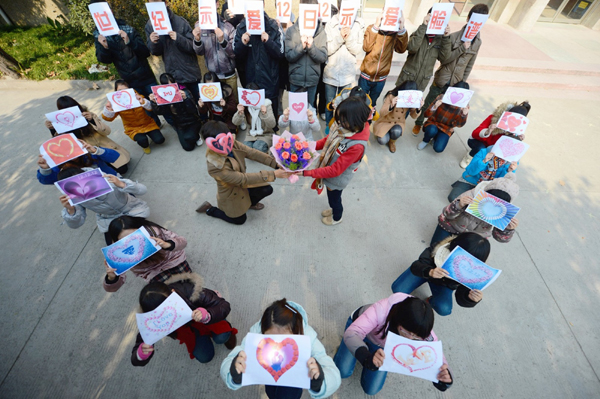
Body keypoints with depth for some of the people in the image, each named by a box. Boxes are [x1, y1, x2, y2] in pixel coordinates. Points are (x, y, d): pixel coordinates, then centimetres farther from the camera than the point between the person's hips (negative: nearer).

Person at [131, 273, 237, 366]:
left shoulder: (191, 292, -44)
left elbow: (224, 306, -36)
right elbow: (136, 360, -23)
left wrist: (207, 315, -57)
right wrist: (142, 354, -48)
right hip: (186, 328, 3)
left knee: (221, 338, -24)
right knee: (204, 357, -3)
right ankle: (204, 333, 26)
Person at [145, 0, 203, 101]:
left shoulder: (180, 21, -7)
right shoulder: (150, 25, 4)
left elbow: (194, 47, -10)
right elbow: (155, 52, 6)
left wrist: (179, 38, -26)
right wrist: (153, 42, -15)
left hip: (190, 72, -3)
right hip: (172, 75, 3)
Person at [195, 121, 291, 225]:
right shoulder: (214, 167, -37)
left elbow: (253, 153, -21)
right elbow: (243, 179, -37)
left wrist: (276, 164, -33)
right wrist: (273, 175, -40)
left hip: (242, 184, 5)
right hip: (231, 195, -5)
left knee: (268, 189, -5)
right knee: (240, 220, 13)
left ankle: (249, 203, 25)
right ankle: (209, 209, 29)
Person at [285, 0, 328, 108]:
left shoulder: (321, 31, 1)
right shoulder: (291, 30, 0)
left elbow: (323, 57, -5)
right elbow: (289, 56, -5)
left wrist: (311, 46, -20)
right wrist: (301, 46, -21)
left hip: (313, 80, 0)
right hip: (296, 80, 0)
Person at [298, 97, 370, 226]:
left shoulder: (357, 146, -37)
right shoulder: (343, 127, -17)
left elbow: (335, 170, -33)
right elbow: (328, 139, 2)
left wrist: (306, 173, -34)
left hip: (337, 179, -6)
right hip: (328, 170, 6)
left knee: (334, 199, 23)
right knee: (332, 197, 31)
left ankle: (337, 218, 55)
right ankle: (334, 209, 63)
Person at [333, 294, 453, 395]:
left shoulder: (426, 335, -34)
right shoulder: (381, 310, -48)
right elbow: (351, 333, -51)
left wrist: (444, 378, -48)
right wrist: (367, 356, -67)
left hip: (383, 346, 3)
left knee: (371, 389, 6)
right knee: (343, 371, -2)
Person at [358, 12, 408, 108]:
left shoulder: (395, 32, -5)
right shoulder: (372, 28, -10)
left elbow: (401, 49, -18)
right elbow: (366, 48, -25)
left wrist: (402, 29, -29)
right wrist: (376, 26, -32)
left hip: (381, 78, 2)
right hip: (366, 76, -2)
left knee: (372, 103, 20)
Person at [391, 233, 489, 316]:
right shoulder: (442, 248, -38)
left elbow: (461, 299, -24)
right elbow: (416, 266, -38)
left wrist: (472, 299, -48)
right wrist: (429, 271, -60)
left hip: (444, 285, 2)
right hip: (426, 270, -1)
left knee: (444, 309, -24)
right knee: (397, 288, -19)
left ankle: (430, 301, 11)